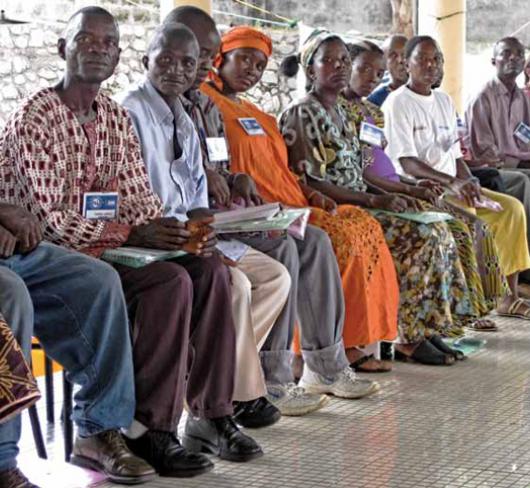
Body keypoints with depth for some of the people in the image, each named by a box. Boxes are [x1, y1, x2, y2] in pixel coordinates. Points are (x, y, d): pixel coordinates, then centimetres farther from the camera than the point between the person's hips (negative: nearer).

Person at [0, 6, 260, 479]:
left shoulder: (118, 118, 12)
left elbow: (140, 199, 8)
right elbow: (49, 219, -19)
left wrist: (179, 235, -13)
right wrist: (132, 235, -26)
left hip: (110, 243, 7)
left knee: (210, 270, -12)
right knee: (169, 282, -27)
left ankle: (215, 412, -9)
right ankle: (150, 429, -20)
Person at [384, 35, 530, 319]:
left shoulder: (444, 101, 18)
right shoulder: (397, 103, -7)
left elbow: (455, 155, 17)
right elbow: (407, 163, -16)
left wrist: (470, 185, -3)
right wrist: (451, 182, -28)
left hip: (452, 189, 8)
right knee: (465, 213, -33)